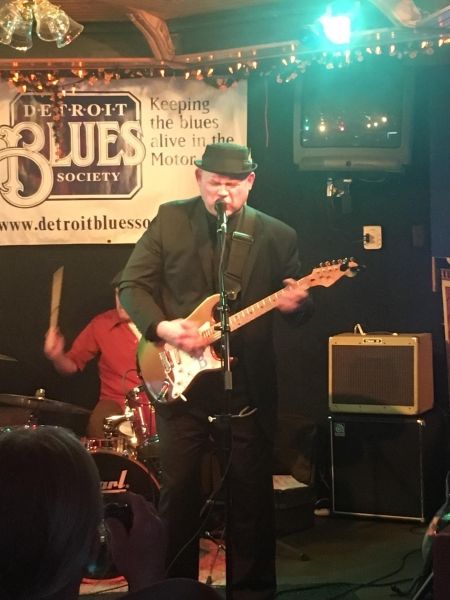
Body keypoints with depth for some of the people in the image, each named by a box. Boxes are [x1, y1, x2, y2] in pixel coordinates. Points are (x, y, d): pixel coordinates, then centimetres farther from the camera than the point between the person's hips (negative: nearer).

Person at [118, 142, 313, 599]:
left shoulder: (277, 236, 3)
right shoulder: (170, 220, 2)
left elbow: (298, 308, 6)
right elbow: (132, 284, 2)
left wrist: (296, 304, -18)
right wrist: (162, 328, -14)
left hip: (248, 385, 0)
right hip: (179, 378, 0)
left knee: (252, 492, 6)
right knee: (178, 489, 6)